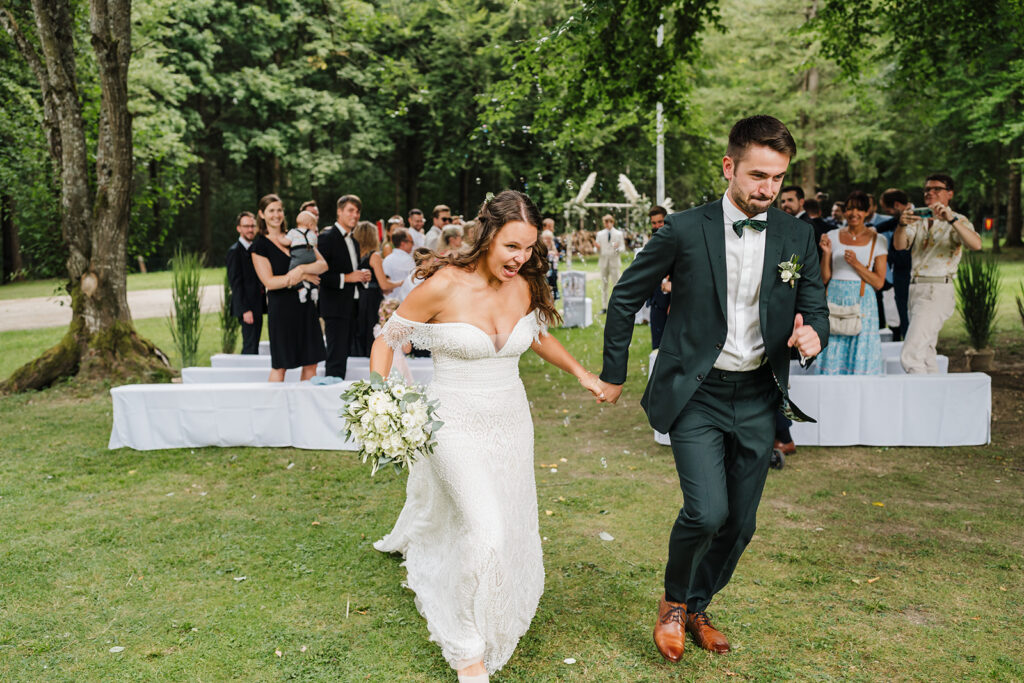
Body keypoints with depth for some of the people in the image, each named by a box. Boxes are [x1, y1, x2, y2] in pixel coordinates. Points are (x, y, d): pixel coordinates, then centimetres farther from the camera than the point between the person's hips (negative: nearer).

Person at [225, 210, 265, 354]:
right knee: (250, 346, -10)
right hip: (247, 307, -8)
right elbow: (236, 283, -14)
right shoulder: (235, 251, -9)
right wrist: (245, 310, -20)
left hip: (257, 306, 9)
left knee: (253, 344, 12)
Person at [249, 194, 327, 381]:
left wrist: (301, 269, -16)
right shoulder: (260, 245, -1)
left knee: (311, 362, 5)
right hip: (281, 308, -4)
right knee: (280, 365, 0)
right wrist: (303, 277, -11)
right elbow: (269, 282, -11)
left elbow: (323, 264, 1)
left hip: (305, 305, 4)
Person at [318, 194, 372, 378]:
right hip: (336, 307, -8)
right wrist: (346, 278, -20)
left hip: (352, 306, 8)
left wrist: (363, 275, 8)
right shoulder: (327, 237, -9)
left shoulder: (353, 241, 18)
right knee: (337, 357, -7)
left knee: (343, 354, 11)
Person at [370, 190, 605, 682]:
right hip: (456, 425, -5)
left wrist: (580, 372, 14)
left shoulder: (526, 287, -4)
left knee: (509, 530, 16)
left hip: (510, 423, 6)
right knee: (485, 530, -18)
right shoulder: (443, 286, -19)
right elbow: (386, 341, -9)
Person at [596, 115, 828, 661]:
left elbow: (816, 309, 9)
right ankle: (673, 602, 14)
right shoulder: (685, 230, -8)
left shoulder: (797, 237, 2)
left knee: (739, 525, 11)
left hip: (757, 399, 4)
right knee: (707, 511, -17)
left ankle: (697, 607, 37)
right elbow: (625, 298, 1)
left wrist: (813, 335, -16)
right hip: (696, 395, -4)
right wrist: (613, 373, 5)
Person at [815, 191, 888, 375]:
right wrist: (826, 253, -8)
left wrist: (856, 264, -12)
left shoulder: (878, 240, 4)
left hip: (862, 302, -1)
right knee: (832, 358, -2)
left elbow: (879, 282, 0)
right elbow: (824, 279, 7)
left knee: (861, 356, -2)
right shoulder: (833, 236, 8)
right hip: (835, 301, 1)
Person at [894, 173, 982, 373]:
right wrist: (902, 225, -22)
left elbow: (976, 244, -20)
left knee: (909, 356, -19)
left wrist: (952, 219, -32)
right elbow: (899, 245, -1)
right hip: (915, 289, 7)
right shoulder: (918, 220, 17)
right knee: (925, 356, 12)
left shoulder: (957, 221, 1)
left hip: (938, 291, -7)